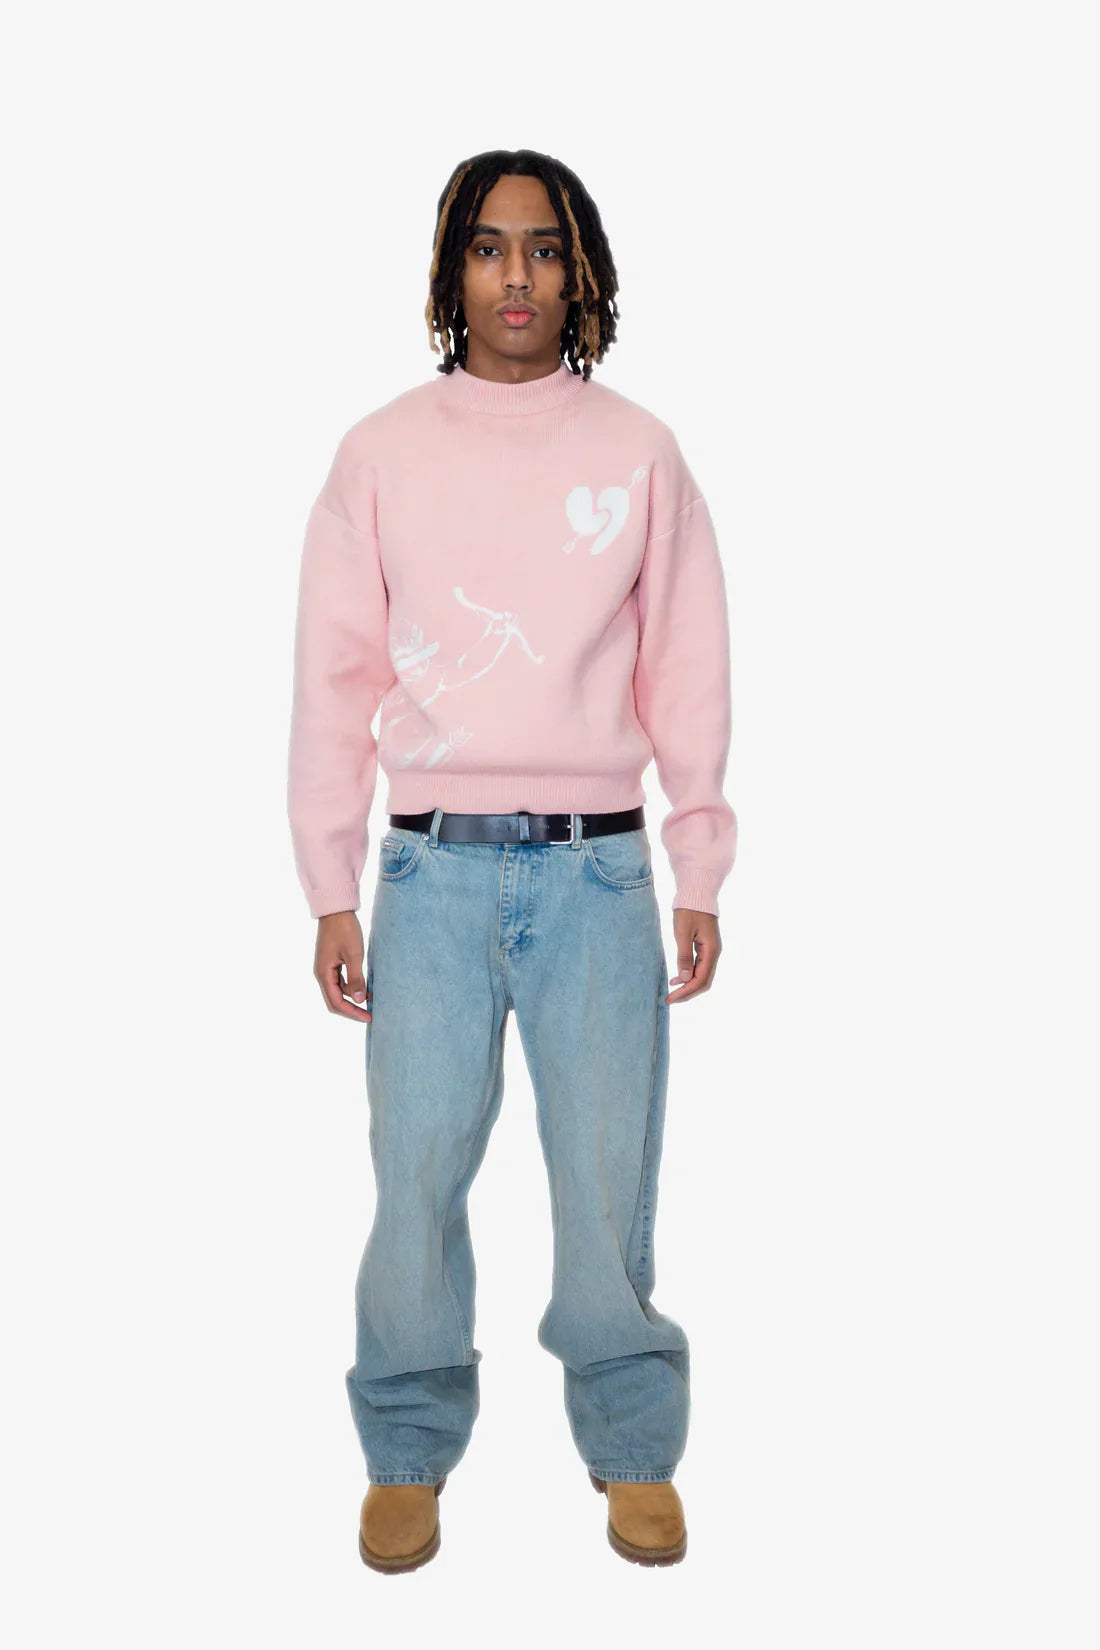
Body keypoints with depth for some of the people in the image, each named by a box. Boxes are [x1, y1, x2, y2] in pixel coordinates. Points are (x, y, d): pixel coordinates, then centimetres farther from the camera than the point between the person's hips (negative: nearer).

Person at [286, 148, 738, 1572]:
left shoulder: (639, 452, 6)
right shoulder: (381, 453, 6)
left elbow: (687, 675, 7)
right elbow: (334, 679, 5)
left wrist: (699, 879, 4)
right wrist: (331, 892, 2)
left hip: (598, 870, 0)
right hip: (433, 869, 0)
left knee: (609, 1180, 3)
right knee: (415, 1176, 1)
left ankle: (631, 1449, 20)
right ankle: (409, 1453, 18)